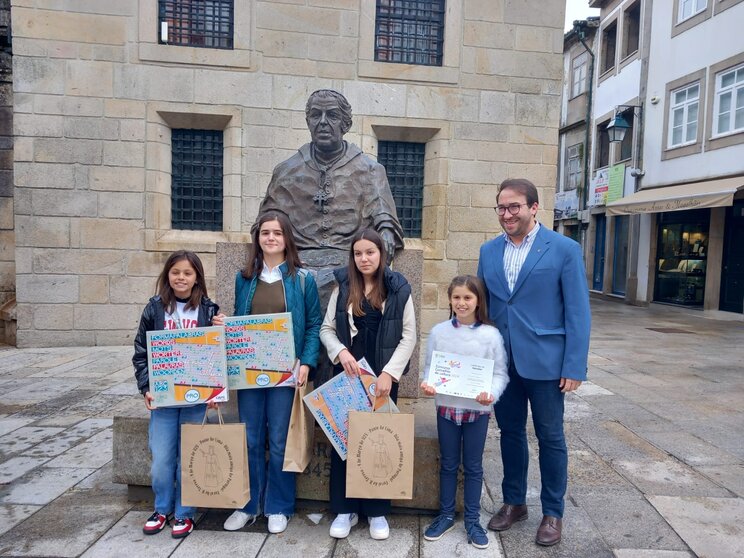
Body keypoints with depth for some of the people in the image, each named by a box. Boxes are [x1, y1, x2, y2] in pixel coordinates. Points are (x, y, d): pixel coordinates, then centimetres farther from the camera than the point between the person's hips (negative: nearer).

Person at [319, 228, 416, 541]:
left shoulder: (398, 289, -3)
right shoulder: (343, 287, 3)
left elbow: (409, 335, -5)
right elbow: (326, 328, 4)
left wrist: (389, 373, -13)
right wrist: (340, 351, -16)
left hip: (383, 376, -1)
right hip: (347, 374, 2)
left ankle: (377, 511, 24)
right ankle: (344, 509, 22)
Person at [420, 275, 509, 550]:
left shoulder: (491, 334, -9)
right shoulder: (438, 332, -4)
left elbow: (500, 372, -6)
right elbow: (429, 366, 3)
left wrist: (491, 393, -24)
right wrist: (427, 383, -16)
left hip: (478, 409, -1)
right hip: (446, 406, 1)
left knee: (473, 466, 13)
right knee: (448, 464, 15)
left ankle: (473, 519, 29)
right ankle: (446, 515, 32)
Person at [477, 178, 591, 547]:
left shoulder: (564, 249, -7)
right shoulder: (488, 251, 6)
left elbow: (578, 313, -8)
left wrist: (574, 367, -12)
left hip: (545, 362, -4)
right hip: (501, 362, 4)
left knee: (550, 438, 10)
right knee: (510, 433, 16)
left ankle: (552, 513, 28)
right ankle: (514, 503, 34)